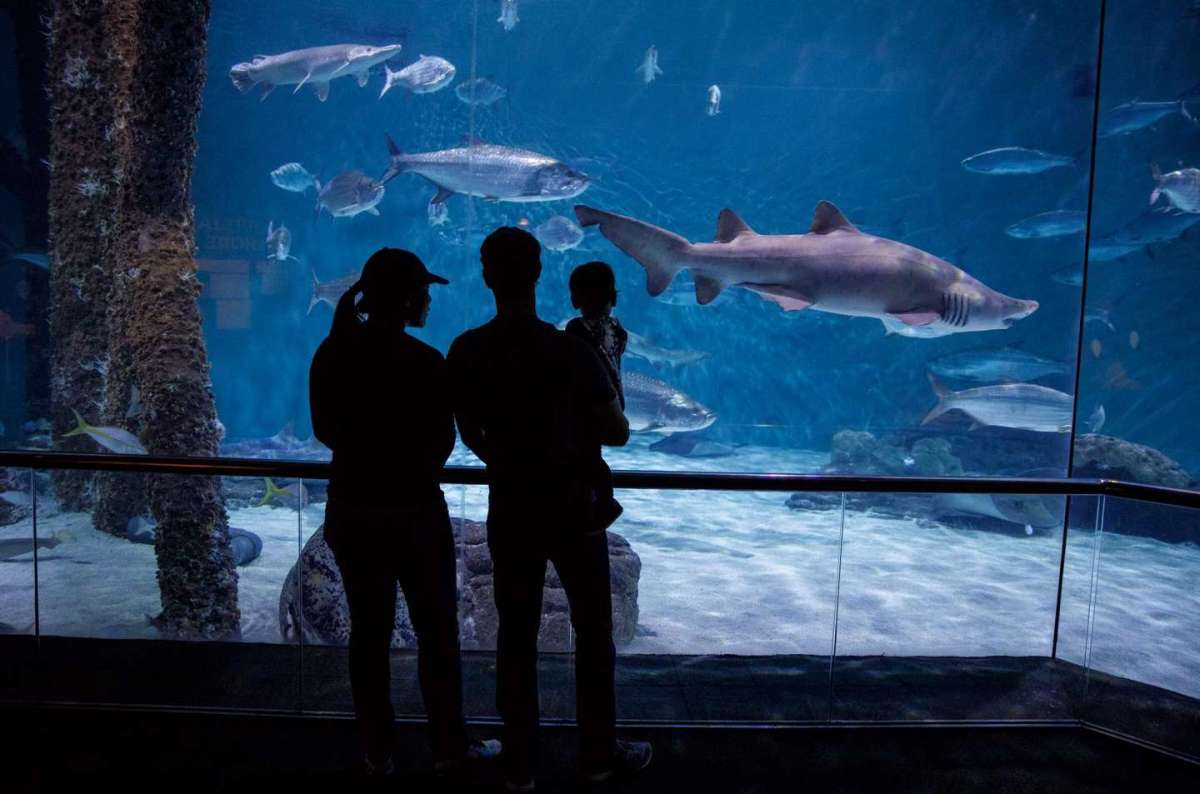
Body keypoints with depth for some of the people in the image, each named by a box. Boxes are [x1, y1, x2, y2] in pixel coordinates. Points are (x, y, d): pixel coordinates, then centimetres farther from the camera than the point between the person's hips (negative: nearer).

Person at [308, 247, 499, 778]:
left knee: (368, 630, 15)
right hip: (413, 511, -5)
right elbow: (441, 444, -9)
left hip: (350, 510, 5)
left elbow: (325, 430, 7)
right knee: (437, 633, 11)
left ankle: (377, 753, 28)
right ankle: (450, 749, 24)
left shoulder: (331, 354, -2)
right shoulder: (424, 362, -18)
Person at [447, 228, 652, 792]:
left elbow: (471, 436, 4)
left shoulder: (465, 353, -7)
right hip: (573, 509, -3)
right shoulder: (571, 351, -17)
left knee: (516, 635, 14)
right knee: (593, 633, 14)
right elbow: (617, 434, -11)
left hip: (509, 511, 3)